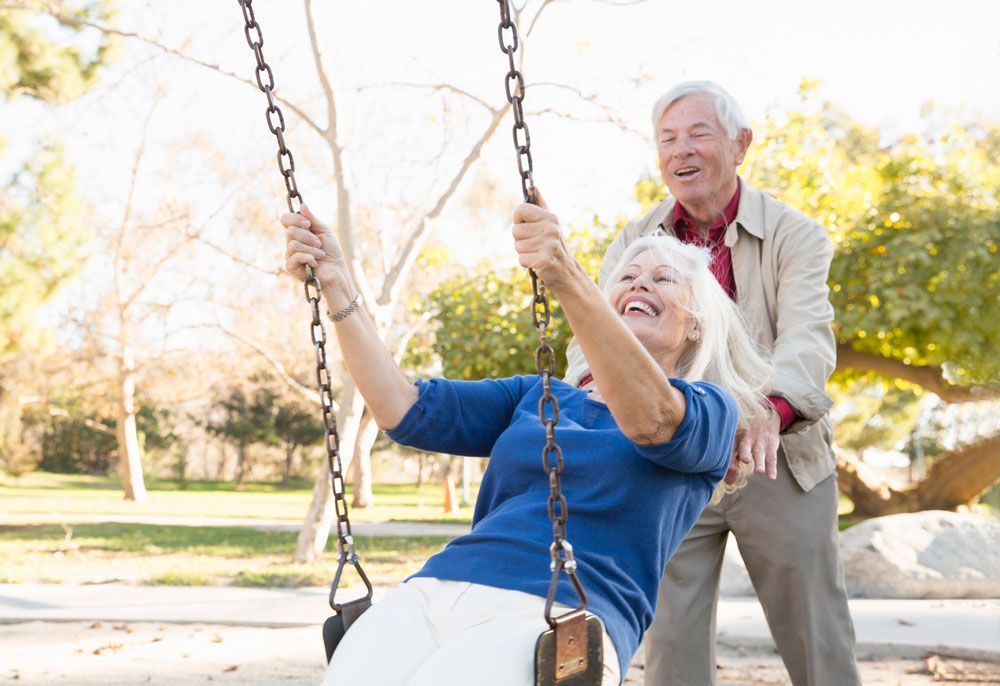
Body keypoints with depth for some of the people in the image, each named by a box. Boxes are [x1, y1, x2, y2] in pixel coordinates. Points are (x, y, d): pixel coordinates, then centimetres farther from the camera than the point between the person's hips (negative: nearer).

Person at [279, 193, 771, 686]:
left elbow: (652, 420, -14)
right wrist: (336, 286, 5)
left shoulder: (711, 410, 11)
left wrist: (569, 281, -28)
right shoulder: (536, 397, 26)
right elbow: (408, 413, 14)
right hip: (429, 592, 5)